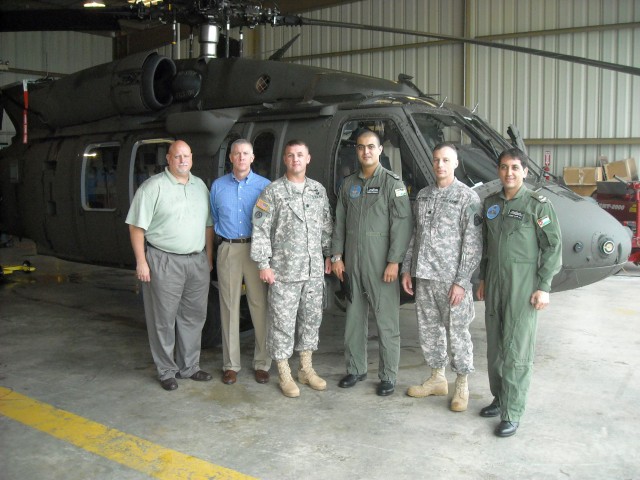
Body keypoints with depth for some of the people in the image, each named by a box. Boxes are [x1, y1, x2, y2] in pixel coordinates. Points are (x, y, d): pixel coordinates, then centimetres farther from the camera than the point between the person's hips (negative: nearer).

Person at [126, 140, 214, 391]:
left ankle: (189, 367, 25)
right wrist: (141, 262, -13)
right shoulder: (153, 187, -7)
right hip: (164, 262, -6)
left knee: (194, 316, 12)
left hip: (197, 261, 6)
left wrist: (209, 257, 13)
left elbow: (208, 225, 18)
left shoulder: (200, 186, 12)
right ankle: (166, 371, 15)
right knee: (164, 319, 2)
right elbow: (137, 226, -8)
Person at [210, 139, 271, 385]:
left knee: (260, 307, -1)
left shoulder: (264, 185, 4)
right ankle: (231, 364, 14)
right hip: (228, 251, 2)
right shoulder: (218, 186, 11)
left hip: (256, 249, -2)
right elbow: (213, 220, 18)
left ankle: (262, 363, 10)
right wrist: (223, 239, 10)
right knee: (229, 307, 5)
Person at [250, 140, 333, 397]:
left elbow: (327, 226, 17)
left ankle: (306, 368, 27)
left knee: (311, 318, 12)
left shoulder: (319, 190, 11)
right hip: (284, 270, -5)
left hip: (314, 270, 5)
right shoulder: (272, 192, -3)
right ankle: (284, 374, 13)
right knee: (282, 321, 0)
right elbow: (261, 230, -6)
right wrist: (264, 263, -11)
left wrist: (329, 255, 12)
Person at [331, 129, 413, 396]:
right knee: (354, 319, 12)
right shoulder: (349, 184, 13)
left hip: (381, 264, -5)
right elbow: (339, 222, 15)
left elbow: (402, 224, -9)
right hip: (352, 264, 5)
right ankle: (356, 369, 25)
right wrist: (336, 256, 8)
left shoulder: (392, 182, -3)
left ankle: (388, 376, 10)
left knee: (387, 322, 0)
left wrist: (394, 261, -16)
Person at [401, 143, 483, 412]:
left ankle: (462, 386, 19)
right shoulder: (423, 195, 11)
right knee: (428, 330, 14)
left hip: (451, 280, -6)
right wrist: (407, 269, 12)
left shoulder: (468, 198, -7)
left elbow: (473, 245, -10)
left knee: (457, 332, 3)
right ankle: (437, 379, 30)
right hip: (424, 278, 6)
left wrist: (461, 281, -15)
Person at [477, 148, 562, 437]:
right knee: (495, 346, 13)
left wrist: (544, 287, -11)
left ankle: (512, 413, 4)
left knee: (516, 350, -4)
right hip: (494, 283, 6)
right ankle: (500, 398, 28)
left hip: (523, 285, -5)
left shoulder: (537, 205, -6)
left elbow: (553, 246, -7)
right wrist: (483, 279, 16)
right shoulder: (491, 203, 10)